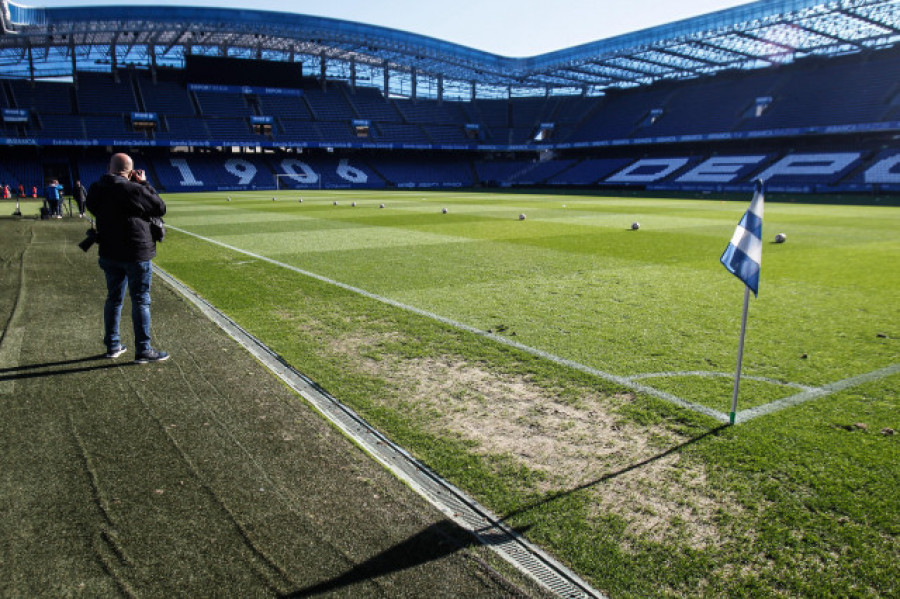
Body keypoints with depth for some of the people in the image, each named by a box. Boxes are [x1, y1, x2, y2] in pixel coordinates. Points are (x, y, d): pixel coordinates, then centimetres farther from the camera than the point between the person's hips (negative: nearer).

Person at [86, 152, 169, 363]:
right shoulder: (134, 190, -19)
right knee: (141, 301, 1)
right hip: (136, 255, -6)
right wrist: (144, 183, -1)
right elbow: (160, 208, -9)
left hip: (109, 254, 7)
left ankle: (112, 345, 27)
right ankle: (143, 350, 6)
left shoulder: (97, 190, 1)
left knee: (114, 298, 17)